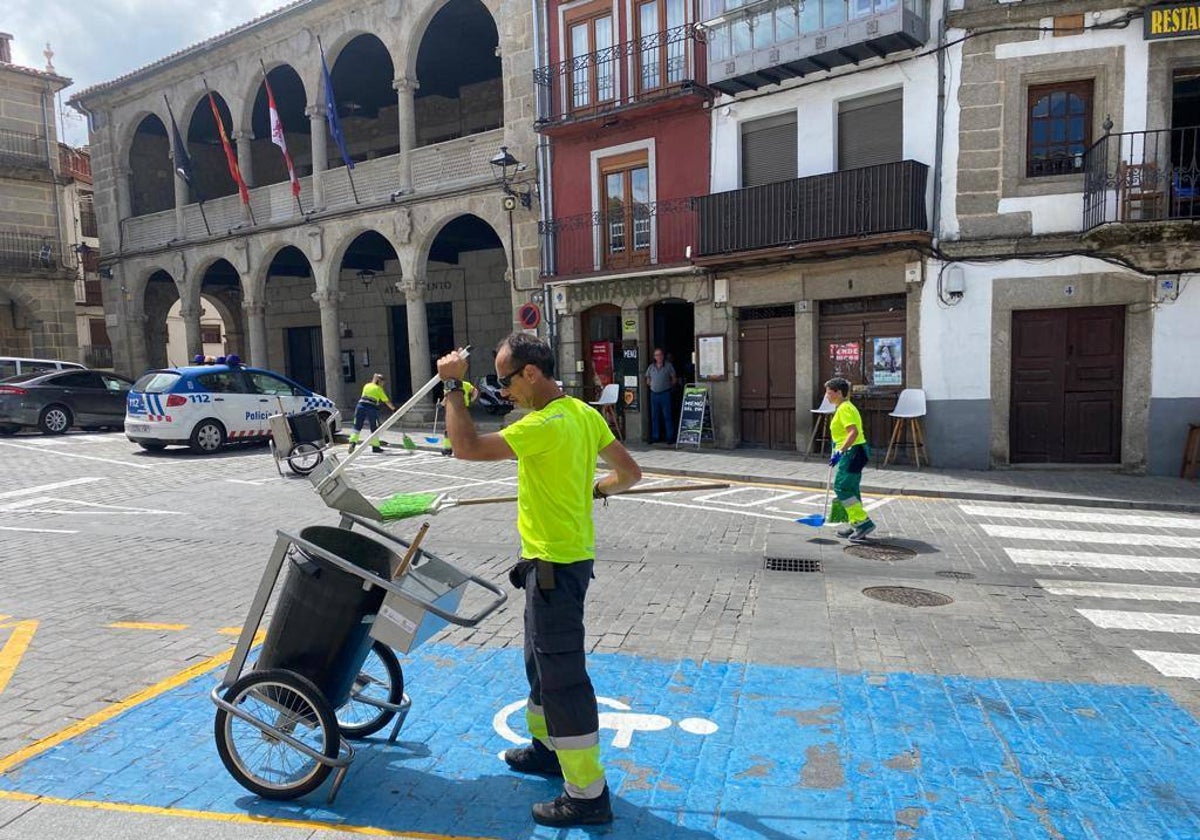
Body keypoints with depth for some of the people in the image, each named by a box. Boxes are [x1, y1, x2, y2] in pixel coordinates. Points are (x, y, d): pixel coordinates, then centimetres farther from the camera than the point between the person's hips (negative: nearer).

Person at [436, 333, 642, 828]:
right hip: (566, 554, 10)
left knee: (562, 675, 0)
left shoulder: (546, 425, -23)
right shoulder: (584, 413, 5)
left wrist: (453, 386, -15)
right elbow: (629, 473, 9)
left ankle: (587, 795, 12)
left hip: (555, 563, -10)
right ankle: (549, 747, 44)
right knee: (541, 660, 25)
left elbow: (467, 447, -26)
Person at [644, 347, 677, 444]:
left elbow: (674, 379, 4)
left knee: (667, 416, -4)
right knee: (654, 416, 7)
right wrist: (651, 386, 7)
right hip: (654, 394, 4)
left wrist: (669, 386, -1)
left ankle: (670, 437, 0)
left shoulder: (668, 366, -1)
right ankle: (655, 436, 15)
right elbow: (648, 380, 19)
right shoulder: (651, 367, 8)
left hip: (665, 393, -4)